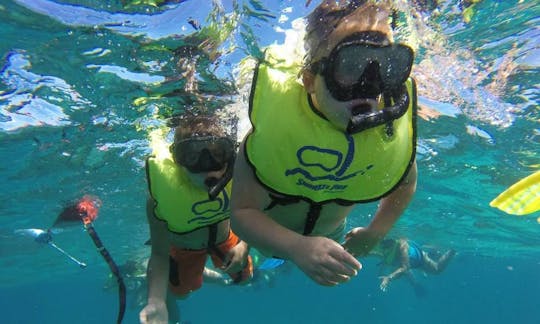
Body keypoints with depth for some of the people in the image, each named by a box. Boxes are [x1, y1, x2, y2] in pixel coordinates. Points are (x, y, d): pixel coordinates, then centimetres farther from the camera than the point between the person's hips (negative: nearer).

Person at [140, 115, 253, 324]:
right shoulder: (161, 194, -40)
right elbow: (159, 253, -32)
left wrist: (245, 245, -38)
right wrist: (156, 301, -45)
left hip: (224, 237, 2)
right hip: (184, 246, -1)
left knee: (243, 277, 21)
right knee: (181, 291, 16)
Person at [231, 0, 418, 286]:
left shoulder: (396, 126, -31)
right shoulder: (275, 117, -42)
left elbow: (406, 182, -6)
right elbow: (242, 212, -40)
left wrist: (376, 232, -12)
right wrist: (298, 247, -57)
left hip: (329, 234, 2)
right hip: (265, 231, -2)